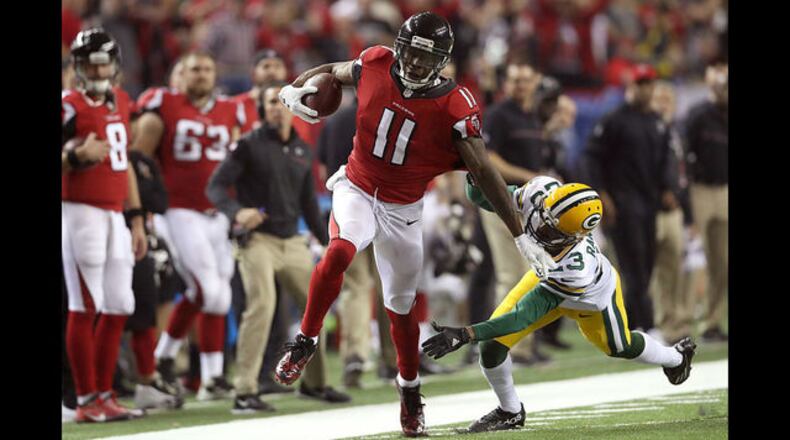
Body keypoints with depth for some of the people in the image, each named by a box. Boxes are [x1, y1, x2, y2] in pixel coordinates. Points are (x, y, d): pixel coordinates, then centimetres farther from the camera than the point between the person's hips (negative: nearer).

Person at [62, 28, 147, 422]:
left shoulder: (120, 101, 14)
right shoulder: (70, 105, -9)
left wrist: (136, 219, 20)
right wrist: (78, 156, -34)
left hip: (115, 215, 8)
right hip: (81, 212, -8)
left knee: (118, 308, 8)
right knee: (85, 308, -6)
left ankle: (104, 395, 16)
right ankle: (86, 401, -2)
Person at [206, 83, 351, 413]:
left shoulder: (302, 151, 14)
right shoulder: (249, 145, -4)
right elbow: (215, 186, -8)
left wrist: (327, 241, 18)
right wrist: (237, 212, -27)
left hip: (293, 242, 6)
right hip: (258, 239, -6)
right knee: (262, 306, -21)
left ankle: (314, 383, 27)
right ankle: (245, 392, -20)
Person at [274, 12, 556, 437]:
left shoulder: (454, 108, -20)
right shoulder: (376, 65, -13)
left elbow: (484, 172, -18)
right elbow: (332, 71, 8)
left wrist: (521, 236, -19)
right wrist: (293, 90, -12)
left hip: (402, 210, 0)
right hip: (357, 191, 0)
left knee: (401, 307, 12)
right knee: (339, 251, -32)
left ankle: (409, 387, 38)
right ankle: (304, 343, -14)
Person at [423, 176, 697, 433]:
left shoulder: (574, 271, -49)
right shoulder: (542, 191, -37)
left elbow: (524, 317, -44)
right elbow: (482, 197, -22)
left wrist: (466, 334, -49)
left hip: (595, 298, -5)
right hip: (548, 275, 5)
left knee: (620, 346, 24)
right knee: (492, 345, -8)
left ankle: (676, 357, 59)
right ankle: (510, 412, 22)